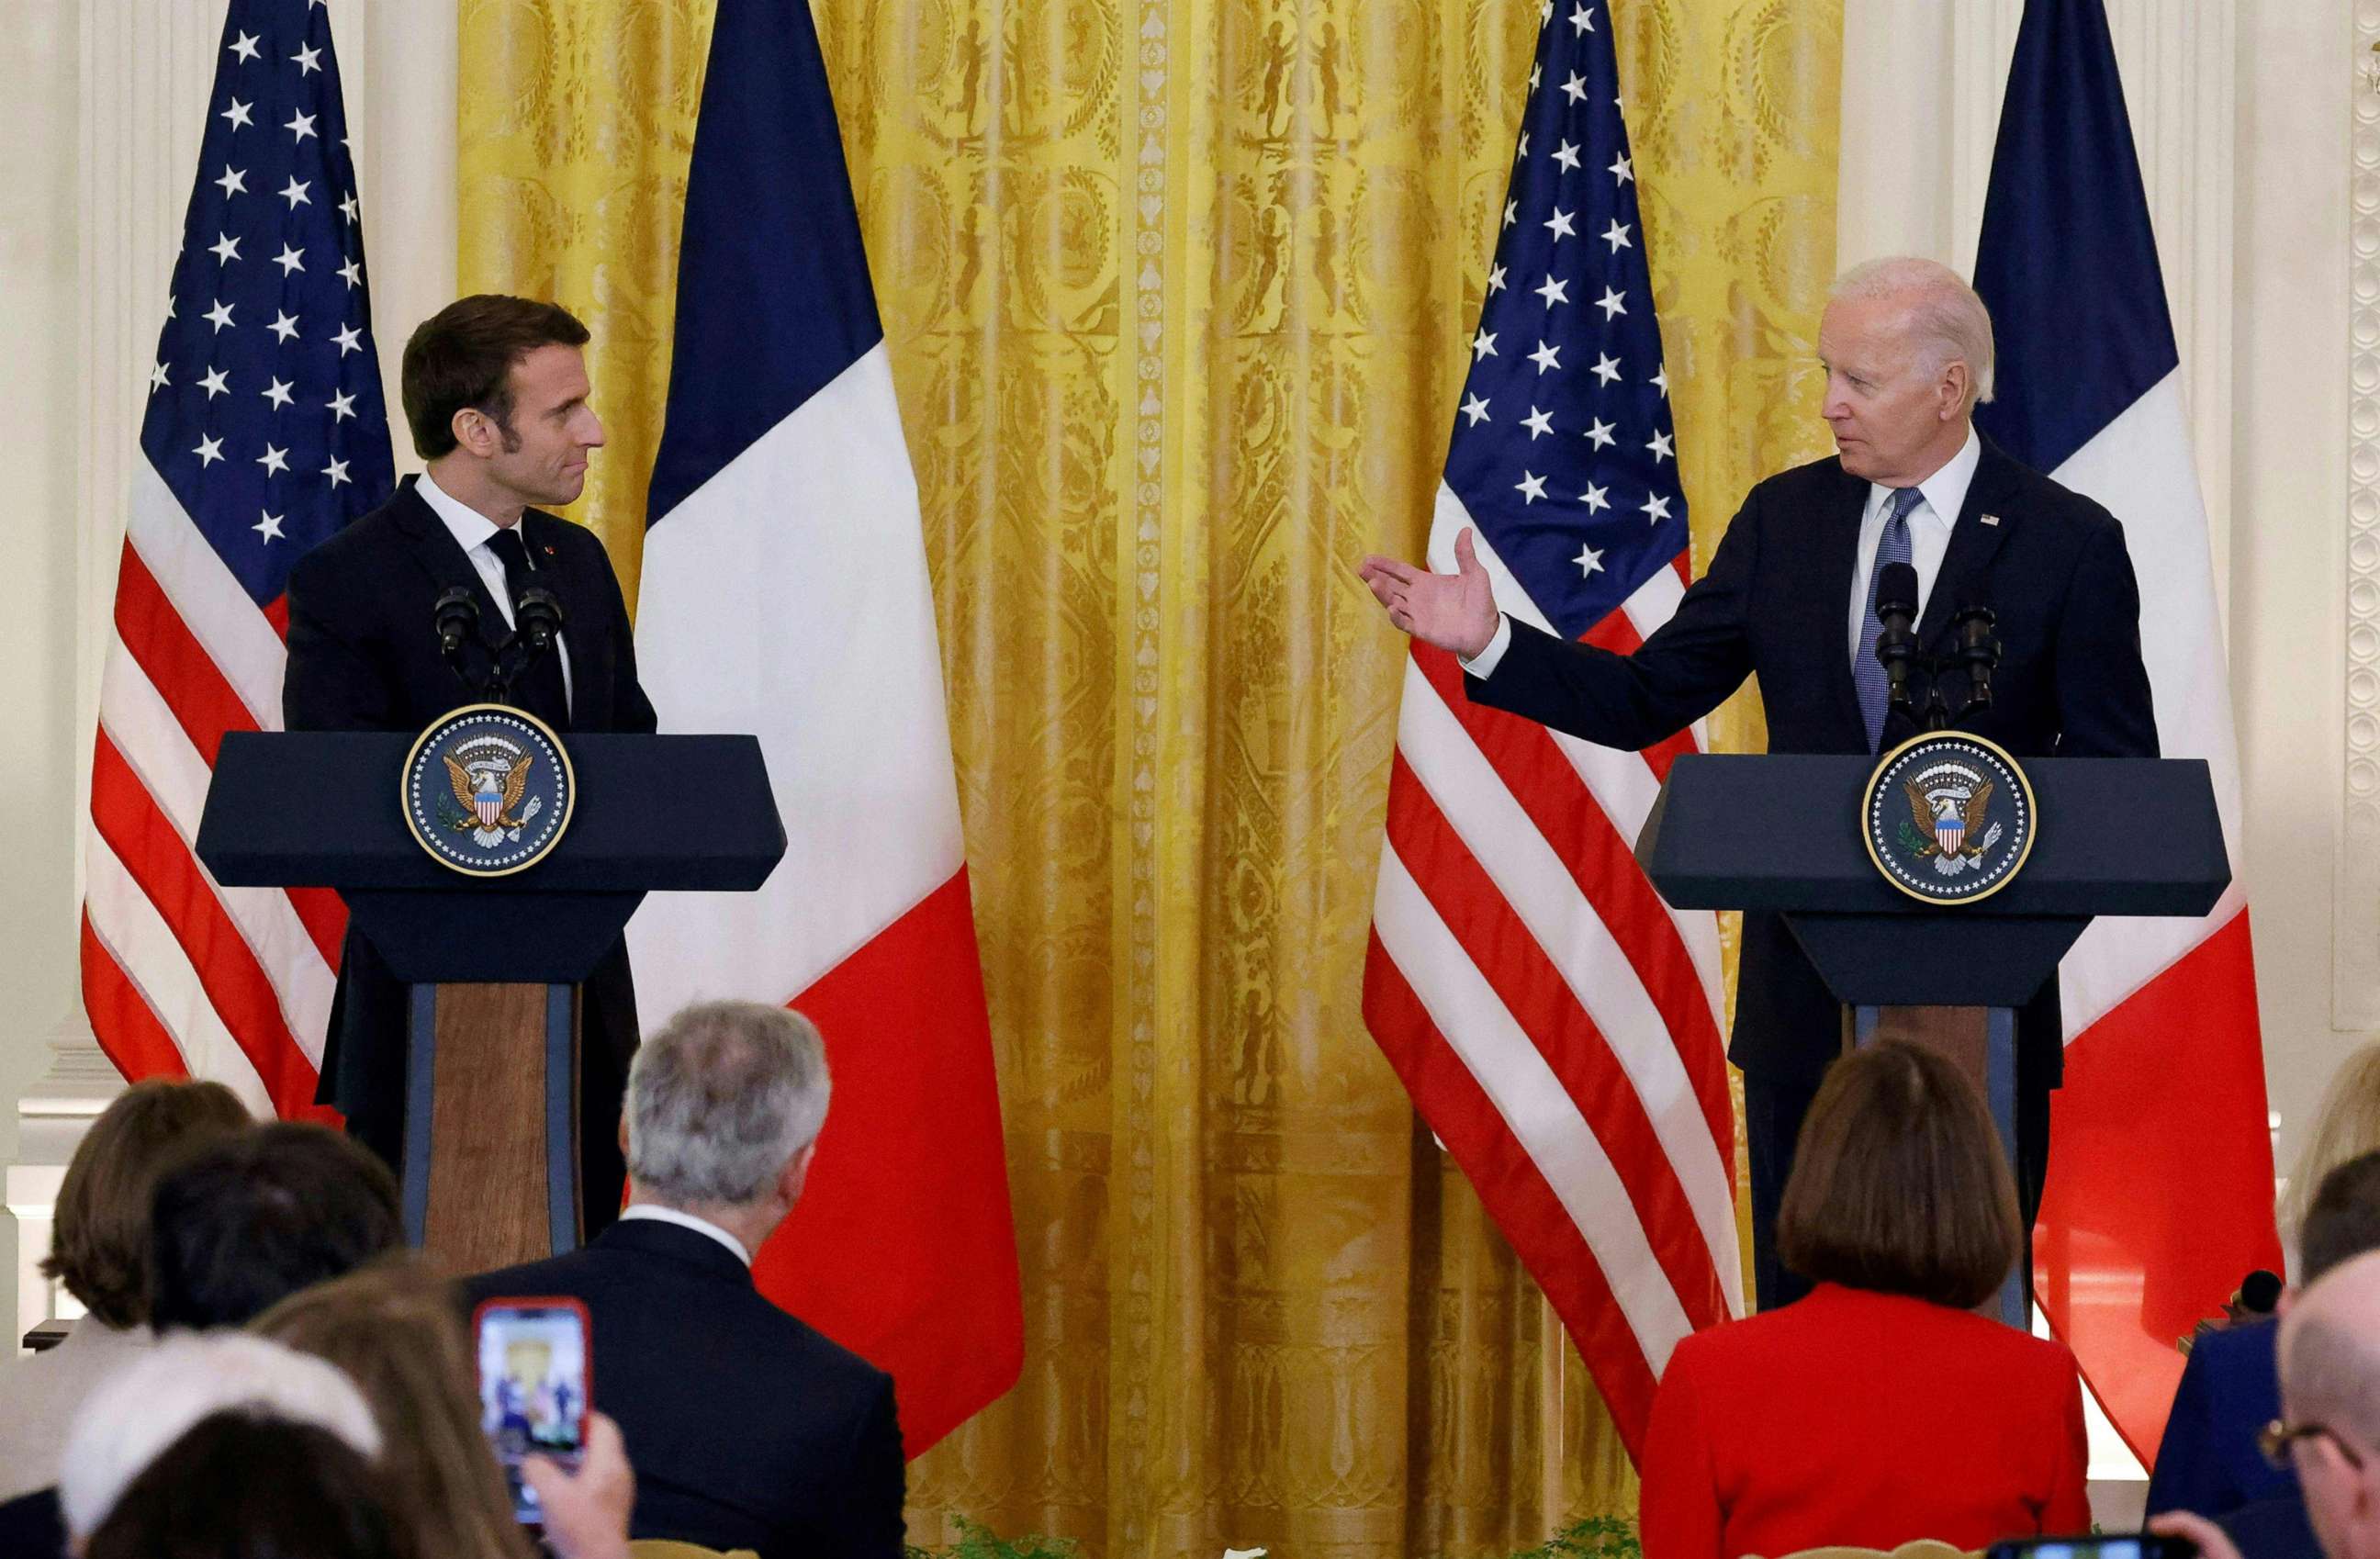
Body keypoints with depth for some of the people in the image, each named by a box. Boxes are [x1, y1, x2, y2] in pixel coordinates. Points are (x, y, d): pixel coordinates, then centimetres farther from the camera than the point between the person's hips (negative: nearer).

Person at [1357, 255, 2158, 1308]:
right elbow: (1647, 701, 7)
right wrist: (1489, 644, -6)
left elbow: (2121, 775, -5)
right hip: (1804, 993, 3)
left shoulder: (2068, 542, -4)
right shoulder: (1786, 518, 7)